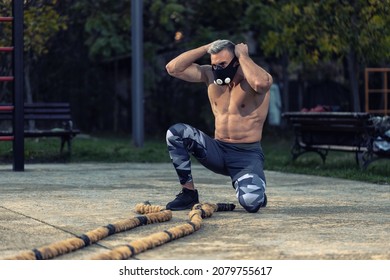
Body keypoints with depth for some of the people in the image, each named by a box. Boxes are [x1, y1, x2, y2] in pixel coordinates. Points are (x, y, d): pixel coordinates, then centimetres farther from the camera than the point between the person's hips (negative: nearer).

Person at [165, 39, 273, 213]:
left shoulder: (257, 79, -11)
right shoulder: (209, 75, 5)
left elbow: (260, 83, -37)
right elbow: (173, 68, -1)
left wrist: (243, 55, -21)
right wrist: (207, 48, -4)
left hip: (248, 155, -5)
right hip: (218, 151, 5)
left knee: (251, 203, -32)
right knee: (176, 133, -19)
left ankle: (251, 190, 10)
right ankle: (188, 193, -7)